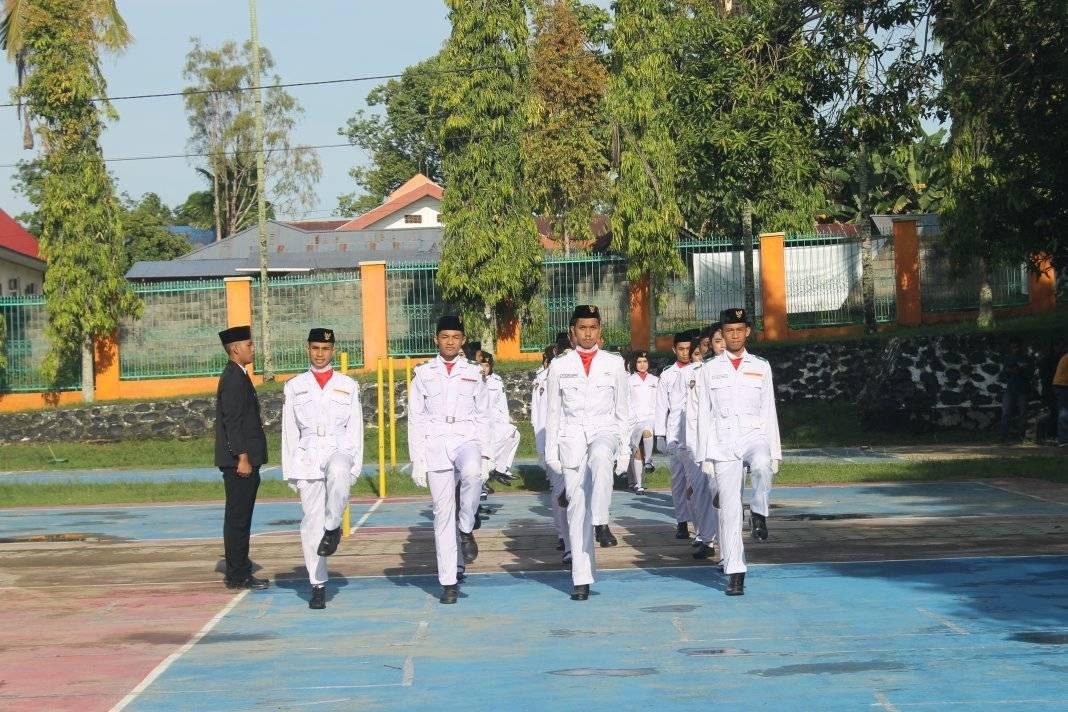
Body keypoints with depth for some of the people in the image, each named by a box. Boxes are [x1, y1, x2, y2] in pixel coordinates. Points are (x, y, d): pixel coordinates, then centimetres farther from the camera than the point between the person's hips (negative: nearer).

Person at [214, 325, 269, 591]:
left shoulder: (236, 376, 18)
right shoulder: (234, 379, -14)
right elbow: (233, 422, -20)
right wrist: (242, 458, -21)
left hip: (242, 459, 10)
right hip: (240, 460, -10)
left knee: (240, 518, 13)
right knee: (237, 518, -6)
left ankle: (240, 572, 18)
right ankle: (237, 576, -3)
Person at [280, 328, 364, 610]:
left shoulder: (348, 385, 13)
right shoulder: (294, 387, 13)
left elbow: (355, 428, 12)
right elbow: (289, 432, 12)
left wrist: (355, 467, 3)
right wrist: (289, 473, 7)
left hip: (339, 451, -1)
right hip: (307, 455, 1)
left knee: (338, 473, -38)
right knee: (311, 521, -3)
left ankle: (333, 527, -19)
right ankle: (318, 585, 3)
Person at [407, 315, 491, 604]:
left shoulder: (473, 373, 11)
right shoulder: (423, 374, 8)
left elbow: (482, 416, 13)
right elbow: (415, 420, 8)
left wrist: (485, 455, 3)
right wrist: (417, 461, 2)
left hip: (466, 440, 0)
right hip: (435, 446, 1)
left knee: (471, 472, -36)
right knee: (443, 514, -1)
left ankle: (466, 529, -14)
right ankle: (448, 582, 5)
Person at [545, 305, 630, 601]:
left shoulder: (614, 363, 9)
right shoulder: (559, 366, 8)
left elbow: (622, 410, 12)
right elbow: (553, 412, 10)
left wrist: (624, 449, 8)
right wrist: (551, 452, 4)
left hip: (605, 432, -1)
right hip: (572, 437, 1)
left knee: (600, 457, -39)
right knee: (577, 507, -4)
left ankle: (601, 523, -33)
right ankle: (581, 579, -3)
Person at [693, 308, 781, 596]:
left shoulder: (761, 367, 12)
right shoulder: (709, 370, 9)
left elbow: (769, 412, 12)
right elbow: (704, 416, 8)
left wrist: (774, 452, 6)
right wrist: (705, 456, 1)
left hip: (754, 436, 0)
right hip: (722, 442, 0)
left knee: (762, 465, -36)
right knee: (729, 508, -4)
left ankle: (759, 513, -10)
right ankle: (734, 572, 0)